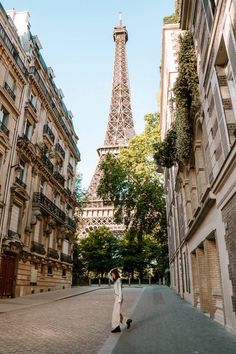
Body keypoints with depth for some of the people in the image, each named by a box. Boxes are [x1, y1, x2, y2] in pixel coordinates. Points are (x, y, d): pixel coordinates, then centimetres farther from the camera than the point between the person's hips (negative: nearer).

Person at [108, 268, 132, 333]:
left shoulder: (118, 281, -18)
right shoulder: (115, 280, 9)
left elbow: (120, 291, -21)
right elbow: (109, 275, 21)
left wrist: (119, 300, -22)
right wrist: (112, 270, 6)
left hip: (118, 298, -9)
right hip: (116, 298, 9)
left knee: (116, 313, -2)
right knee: (117, 313, 14)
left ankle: (116, 327, 8)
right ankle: (127, 320, 20)